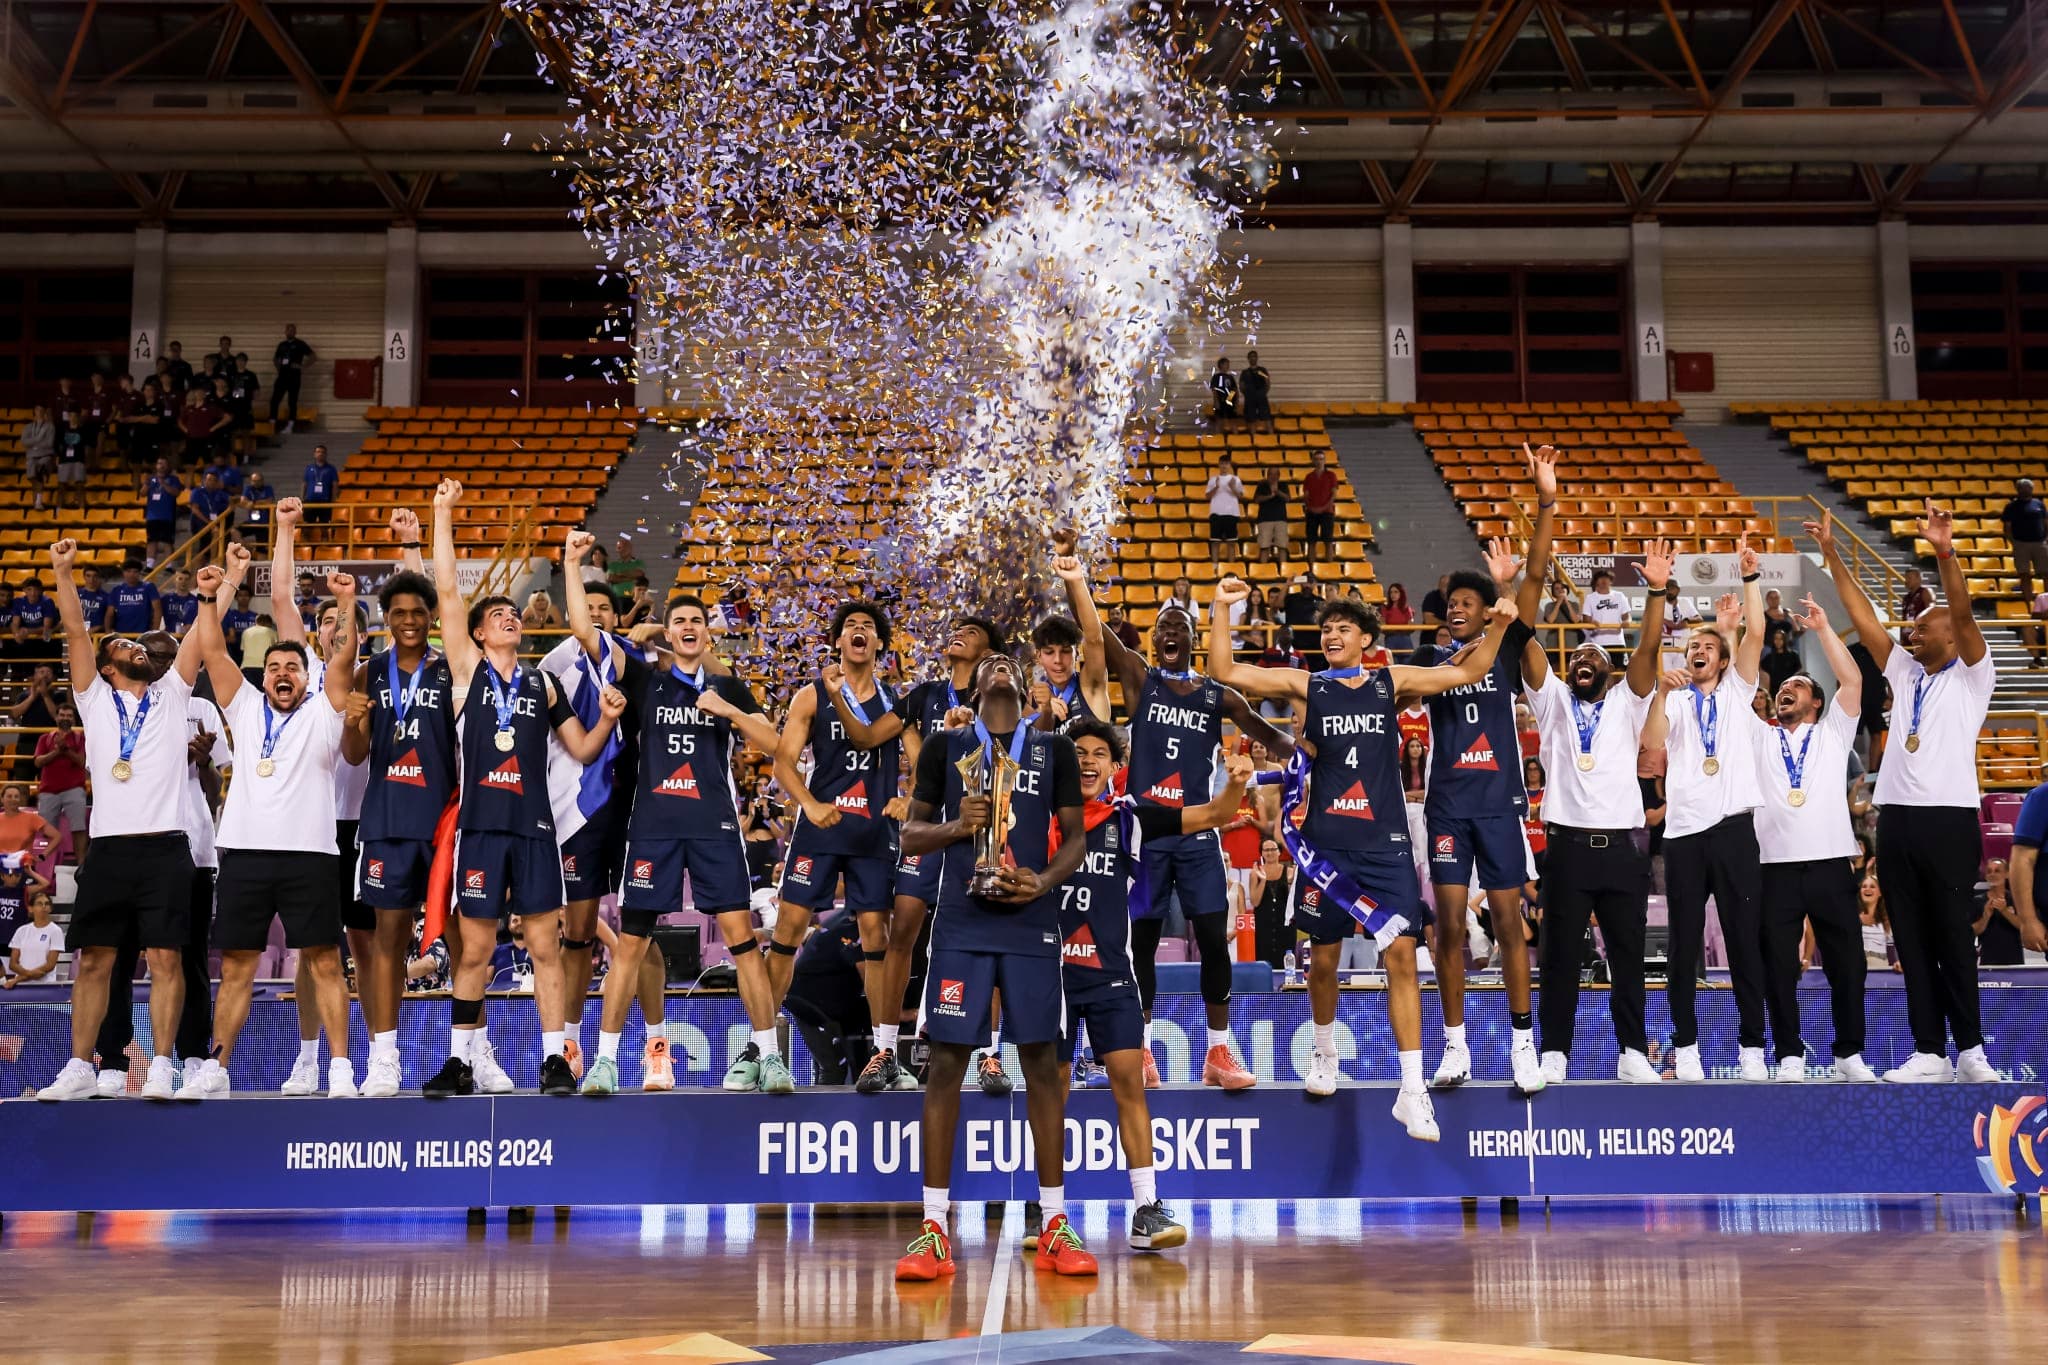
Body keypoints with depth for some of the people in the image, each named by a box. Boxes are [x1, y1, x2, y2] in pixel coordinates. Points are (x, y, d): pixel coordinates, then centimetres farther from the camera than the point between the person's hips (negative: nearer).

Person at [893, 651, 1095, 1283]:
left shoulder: (1055, 749, 10)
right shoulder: (945, 748, 9)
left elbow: (1075, 836, 11)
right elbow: (910, 835, 10)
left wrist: (1047, 880, -9)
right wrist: (956, 826, -10)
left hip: (1031, 923, 1)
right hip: (961, 923, 0)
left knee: (1041, 1061, 2)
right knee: (946, 1062, -2)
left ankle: (1055, 1225, 11)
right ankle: (933, 1228, 4)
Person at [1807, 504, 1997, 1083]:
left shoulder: (1971, 677, 4)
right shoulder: (1904, 674, 19)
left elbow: (1963, 615, -11)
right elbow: (1862, 617, 15)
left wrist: (1945, 553, -24)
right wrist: (1832, 556, 10)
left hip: (1949, 820, -5)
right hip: (1896, 818, 5)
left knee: (1954, 937, -3)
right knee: (1911, 942, 4)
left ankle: (1970, 1049, 4)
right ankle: (1929, 1052, 7)